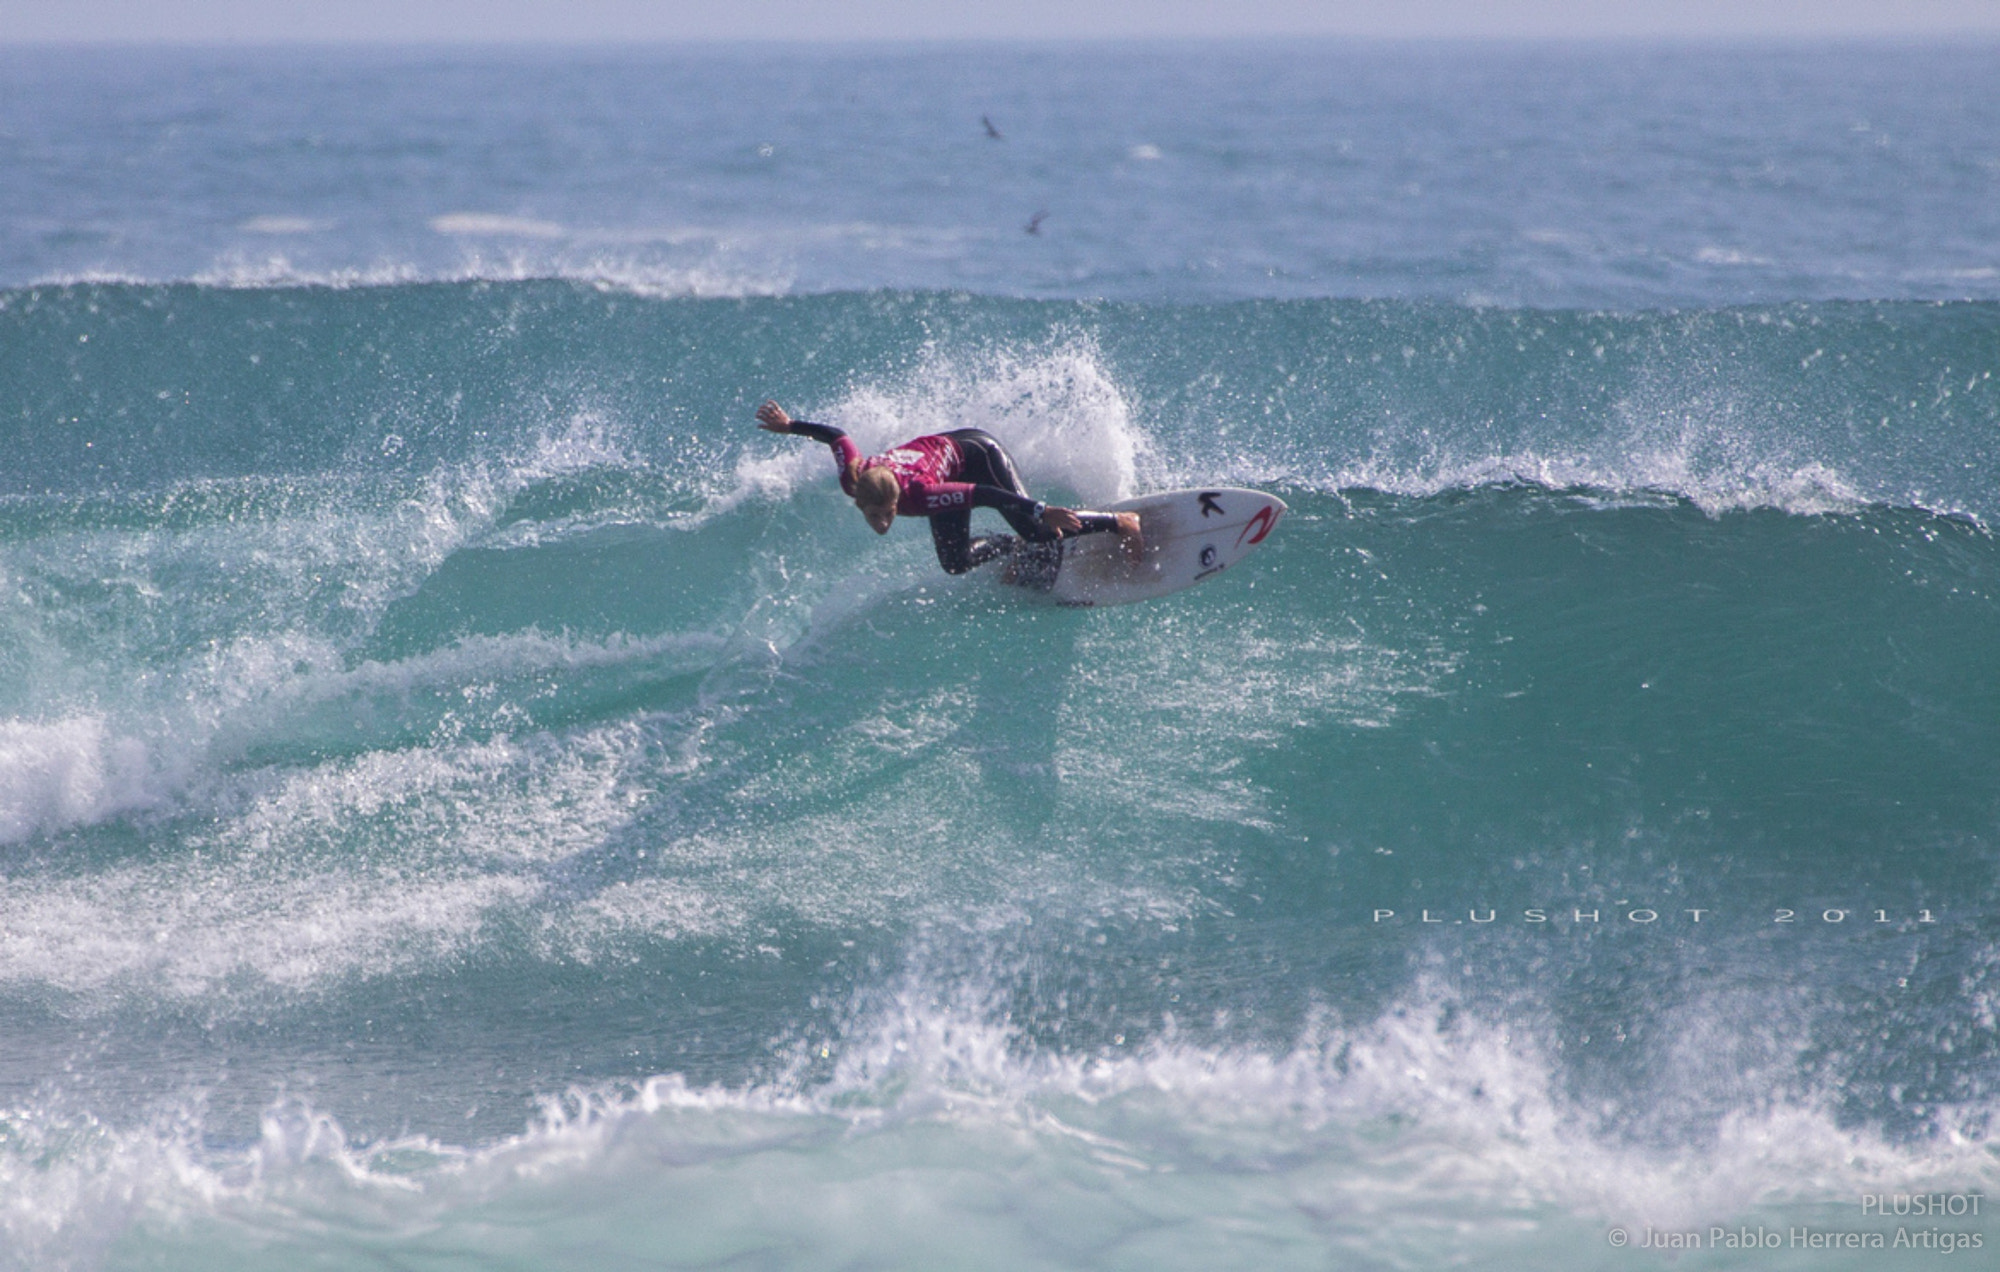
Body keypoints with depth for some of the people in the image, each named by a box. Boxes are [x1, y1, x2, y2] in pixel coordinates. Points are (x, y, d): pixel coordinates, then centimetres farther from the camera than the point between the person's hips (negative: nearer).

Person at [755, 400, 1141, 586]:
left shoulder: (918, 495, -44)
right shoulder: (852, 482, -30)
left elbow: (986, 495, -43)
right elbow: (835, 435, -11)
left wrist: (1044, 512, -45)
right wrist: (787, 426, 5)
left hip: (975, 452, -6)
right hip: (940, 455, 6)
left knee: (1036, 530, -17)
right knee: (956, 564, 6)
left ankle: (1120, 523, 3)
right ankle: (1017, 549, 31)